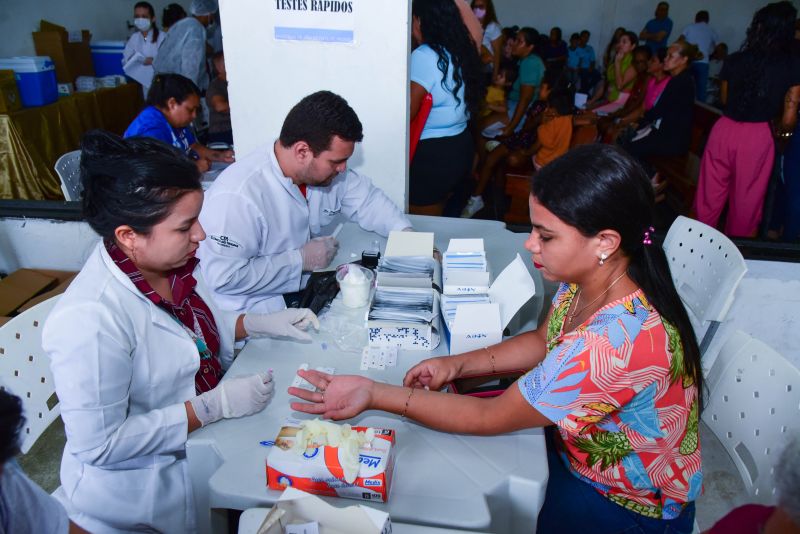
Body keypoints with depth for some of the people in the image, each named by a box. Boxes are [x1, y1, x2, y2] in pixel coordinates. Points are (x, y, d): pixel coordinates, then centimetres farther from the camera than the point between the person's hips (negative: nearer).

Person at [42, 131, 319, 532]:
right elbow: (98, 444, -24)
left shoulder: (171, 262, -8)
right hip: (144, 488, -6)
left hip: (203, 443, 7)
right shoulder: (90, 320, -30)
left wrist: (261, 324, -3)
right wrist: (215, 405, -25)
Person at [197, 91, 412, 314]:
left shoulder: (327, 168, -5)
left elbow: (367, 199, 9)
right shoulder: (238, 195, -28)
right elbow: (224, 277, -27)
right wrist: (300, 259, -22)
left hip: (309, 287, 7)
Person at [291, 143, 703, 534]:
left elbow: (490, 418, -29)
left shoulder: (616, 342, -40)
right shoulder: (593, 275, -14)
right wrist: (456, 365, -11)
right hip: (574, 440, 7)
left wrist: (374, 394, -27)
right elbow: (542, 341, 3)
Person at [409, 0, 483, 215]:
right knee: (438, 220, 19)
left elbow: (408, 111, -18)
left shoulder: (423, 56, -15)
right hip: (461, 147, 8)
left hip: (432, 153, -8)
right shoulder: (459, 53, 9)